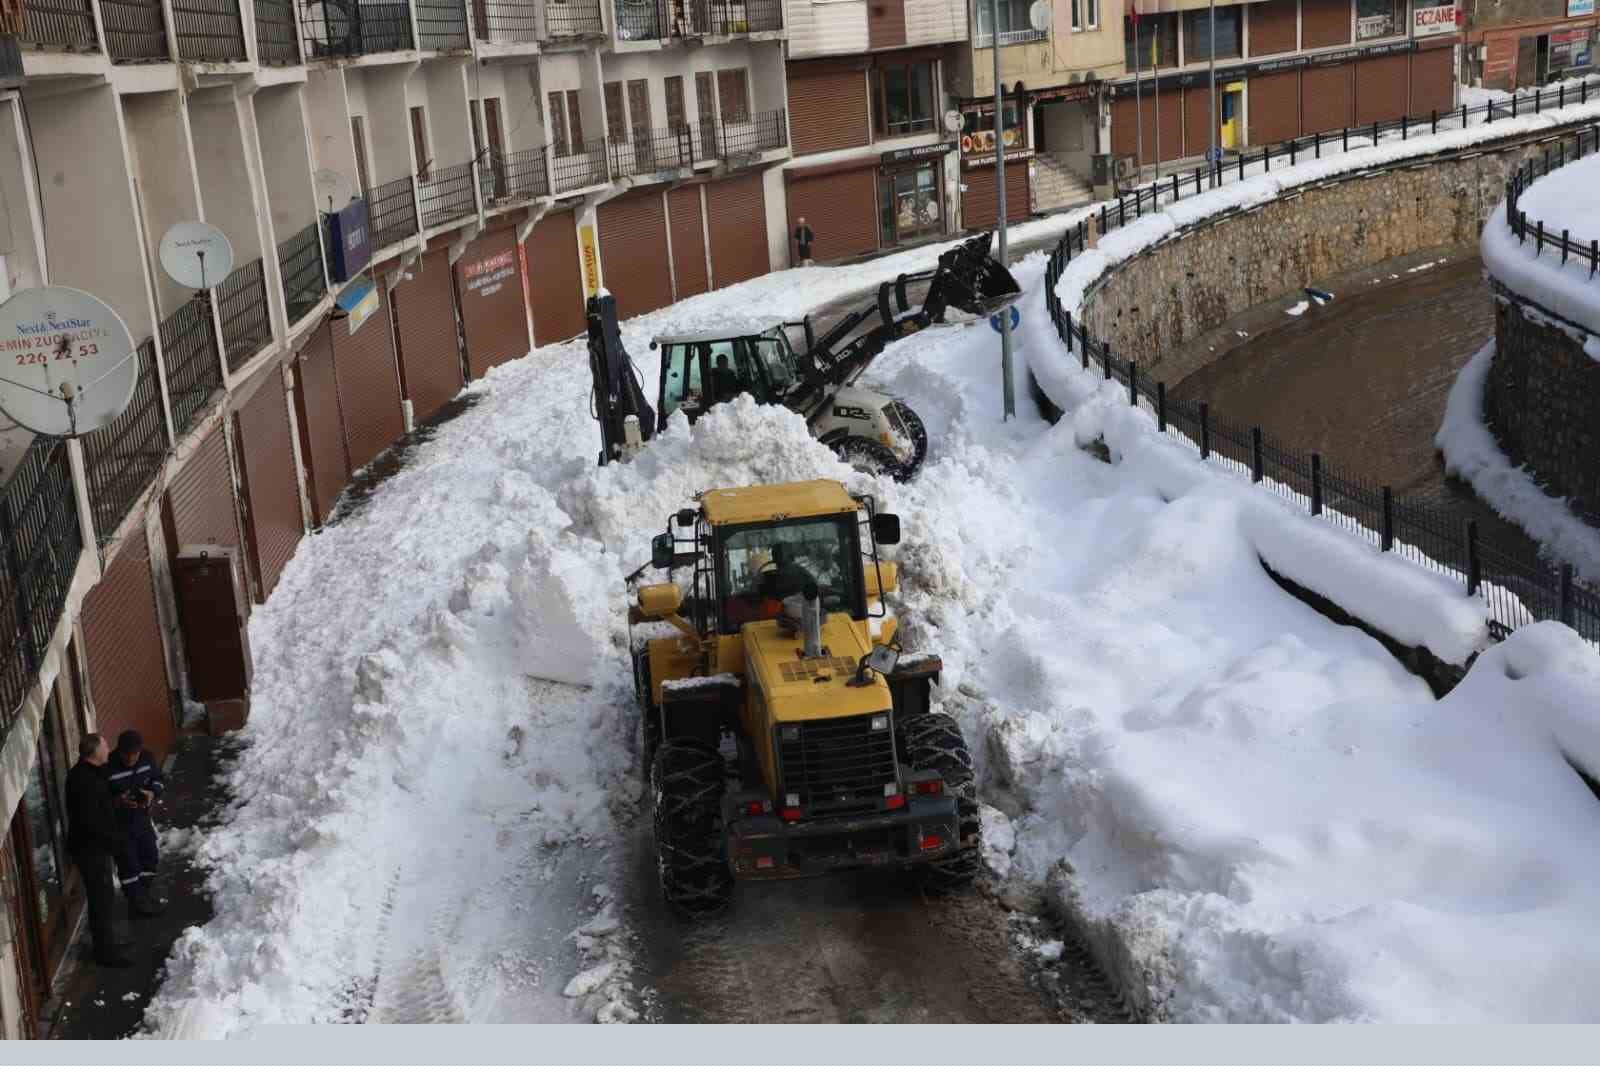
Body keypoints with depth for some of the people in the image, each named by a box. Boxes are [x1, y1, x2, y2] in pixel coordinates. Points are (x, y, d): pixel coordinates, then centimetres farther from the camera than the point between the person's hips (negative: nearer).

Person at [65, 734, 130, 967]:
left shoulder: (88, 773, 6)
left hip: (94, 845, 10)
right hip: (90, 849, -10)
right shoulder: (84, 781, -26)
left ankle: (106, 943, 32)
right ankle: (106, 952, 8)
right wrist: (113, 839, -17)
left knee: (103, 897, 20)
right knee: (102, 899, -1)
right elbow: (89, 821, -27)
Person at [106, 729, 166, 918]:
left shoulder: (147, 758, -10)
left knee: (150, 855, 18)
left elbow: (158, 779, 6)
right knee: (128, 862, 2)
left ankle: (147, 894, 38)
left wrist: (153, 793, -14)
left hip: (142, 818, 6)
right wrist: (116, 801, -35)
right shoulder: (107, 768, -26)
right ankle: (137, 902, 18)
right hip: (118, 824, -6)